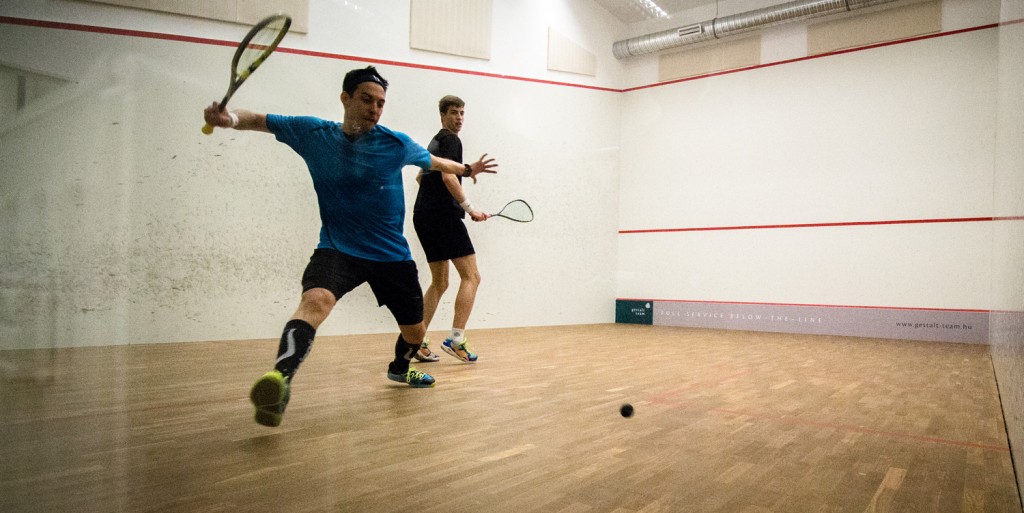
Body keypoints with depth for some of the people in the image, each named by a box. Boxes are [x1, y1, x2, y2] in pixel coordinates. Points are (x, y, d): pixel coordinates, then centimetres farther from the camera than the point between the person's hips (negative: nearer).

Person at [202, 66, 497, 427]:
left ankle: (400, 369, 47)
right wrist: (230, 118, -19)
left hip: (392, 256, 2)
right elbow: (259, 120, 3)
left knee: (415, 332, 14)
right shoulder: (313, 134, -4)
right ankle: (279, 381, -45)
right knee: (315, 301, -35)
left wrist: (467, 169, 29)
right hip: (338, 250, -2)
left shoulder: (396, 144, -4)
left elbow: (433, 162, 16)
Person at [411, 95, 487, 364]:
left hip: (423, 216, 10)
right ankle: (456, 339, -13)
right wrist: (470, 208, -18)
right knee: (471, 276, -7)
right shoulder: (450, 140, -4)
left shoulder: (435, 142, 24)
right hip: (443, 214, -10)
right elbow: (448, 176, -19)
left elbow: (421, 176, 36)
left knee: (439, 282, 13)